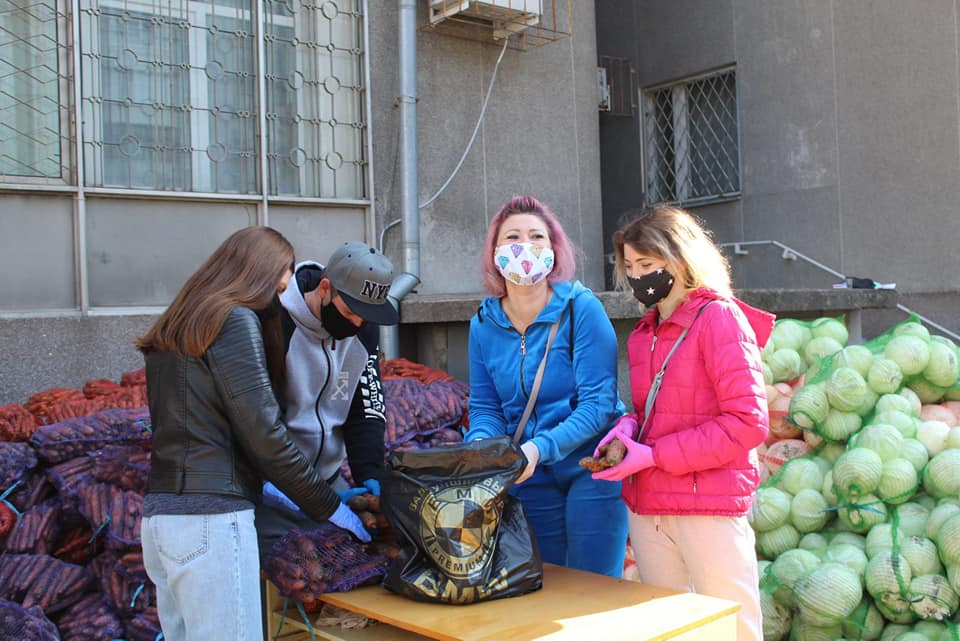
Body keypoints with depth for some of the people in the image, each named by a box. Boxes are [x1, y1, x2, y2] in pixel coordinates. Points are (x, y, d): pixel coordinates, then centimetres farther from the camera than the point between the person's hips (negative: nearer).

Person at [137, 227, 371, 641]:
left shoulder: (177, 326, 18)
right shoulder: (236, 320, -7)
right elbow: (262, 431, -12)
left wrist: (260, 487, 19)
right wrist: (328, 506, -3)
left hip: (160, 513, 9)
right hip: (208, 517, -9)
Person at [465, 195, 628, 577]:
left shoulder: (581, 308, -13)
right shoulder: (484, 324, 1)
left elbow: (598, 403, -17)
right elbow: (485, 407, 6)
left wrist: (540, 448, -30)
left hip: (590, 471, -4)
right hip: (530, 479, 4)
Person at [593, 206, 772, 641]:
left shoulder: (719, 318, -9)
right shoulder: (644, 333, 13)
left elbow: (747, 422, -15)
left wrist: (655, 455, -16)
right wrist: (629, 426, 0)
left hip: (709, 507, -7)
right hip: (648, 507, 7)